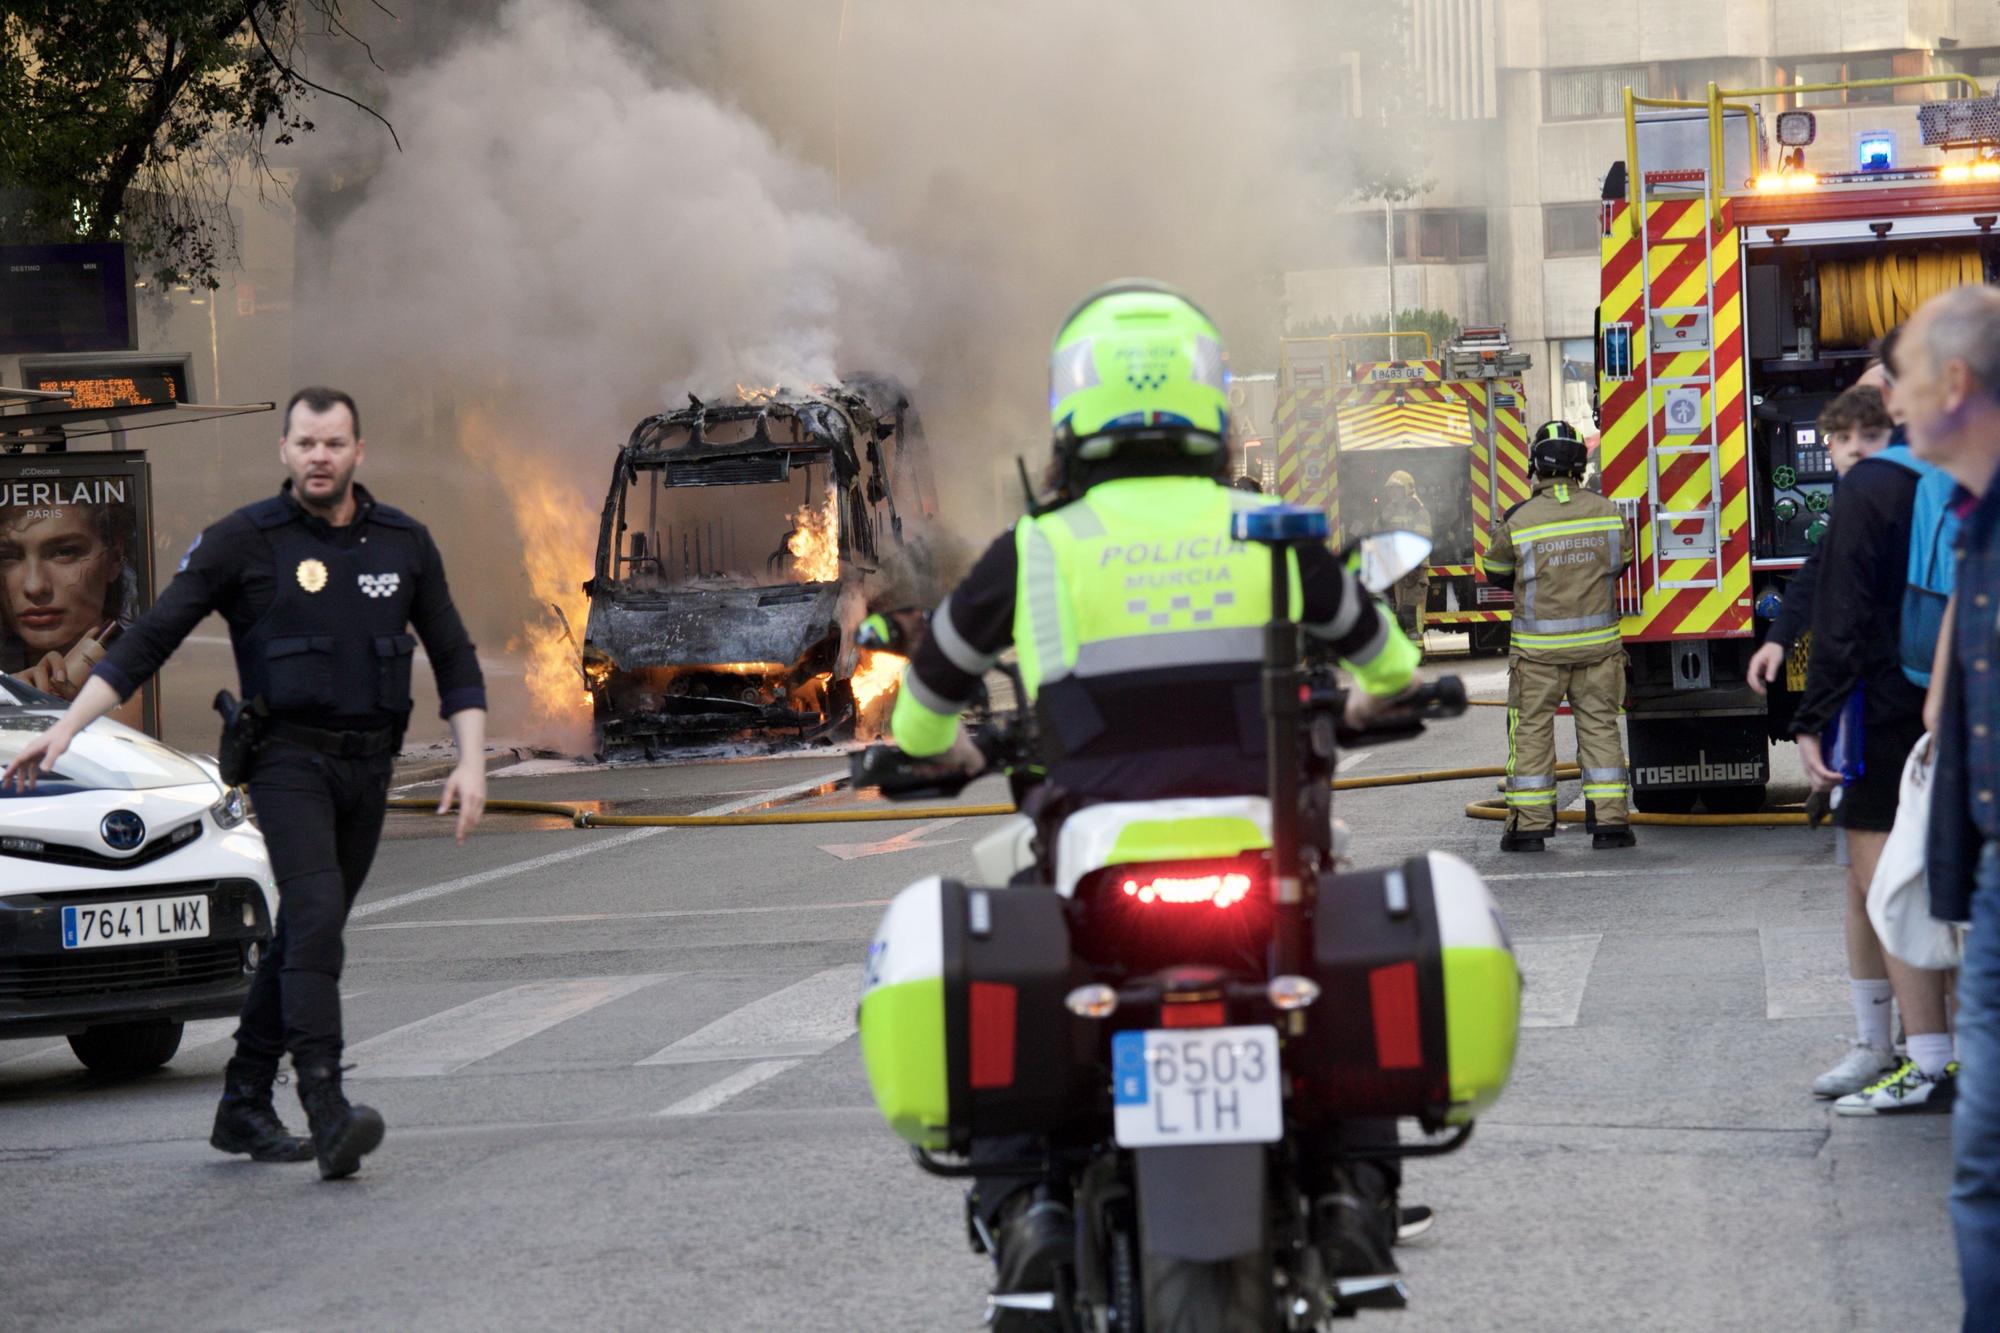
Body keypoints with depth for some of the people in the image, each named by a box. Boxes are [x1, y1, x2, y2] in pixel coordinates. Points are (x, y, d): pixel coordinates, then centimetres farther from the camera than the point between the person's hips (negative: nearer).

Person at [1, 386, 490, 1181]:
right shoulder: (243, 542, -4)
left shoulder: (404, 544, 7)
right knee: (316, 915, -22)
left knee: (303, 937, 10)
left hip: (368, 765, 5)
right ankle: (326, 1112, -30)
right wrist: (66, 728, -11)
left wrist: (472, 761, 1)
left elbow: (454, 660, 13)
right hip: (287, 758, -4)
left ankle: (243, 1108, 21)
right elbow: (149, 640, -4)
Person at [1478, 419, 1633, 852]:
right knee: (1600, 725, 8)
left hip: (1539, 649, -2)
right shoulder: (1605, 511, -3)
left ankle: (1529, 824, 6)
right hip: (1598, 641, 2)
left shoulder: (1520, 520, -11)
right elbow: (1620, 562, 13)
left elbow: (1495, 572, 5)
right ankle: (1609, 820, 5)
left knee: (1532, 729, 6)